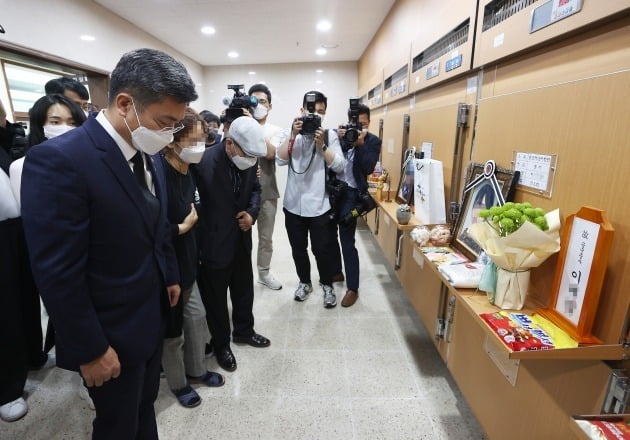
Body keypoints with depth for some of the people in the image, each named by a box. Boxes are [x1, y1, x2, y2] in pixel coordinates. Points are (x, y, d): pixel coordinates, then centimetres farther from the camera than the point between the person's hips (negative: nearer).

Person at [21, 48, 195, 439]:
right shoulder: (59, 160, -24)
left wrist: (171, 276, 15)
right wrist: (91, 350, -16)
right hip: (112, 333, -6)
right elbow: (58, 273, -22)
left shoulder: (148, 157, 1)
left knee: (146, 407, 27)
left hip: (152, 318, 7)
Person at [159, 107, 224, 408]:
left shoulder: (186, 172, 1)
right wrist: (183, 227, -17)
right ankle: (177, 383, 37)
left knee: (197, 317, 19)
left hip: (185, 260, 8)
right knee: (171, 328, 12)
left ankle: (195, 370, 42)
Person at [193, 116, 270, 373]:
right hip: (214, 243, -6)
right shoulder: (203, 162, -25)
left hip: (241, 239, 6)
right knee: (216, 297, 14)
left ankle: (243, 331, 48)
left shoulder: (249, 159, -5)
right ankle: (221, 344, 38)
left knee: (244, 289, 23)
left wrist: (252, 212, -8)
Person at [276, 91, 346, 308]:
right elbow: (280, 160, -9)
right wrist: (294, 135, -16)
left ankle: (327, 286, 28)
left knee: (321, 249, 5)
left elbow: (339, 166, -9)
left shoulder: (330, 135, 0)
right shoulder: (292, 134, 4)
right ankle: (304, 282, 37)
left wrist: (321, 145, -18)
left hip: (319, 205, -2)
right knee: (298, 249, 15)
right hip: (293, 204, 2)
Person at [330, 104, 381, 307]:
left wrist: (360, 144, -18)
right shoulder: (338, 134, 3)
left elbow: (368, 168, -12)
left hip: (351, 194, -4)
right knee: (330, 234, 16)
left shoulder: (373, 141, -1)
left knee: (347, 241, -5)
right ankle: (335, 271, 38)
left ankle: (353, 288, 6)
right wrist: (337, 140, -17)